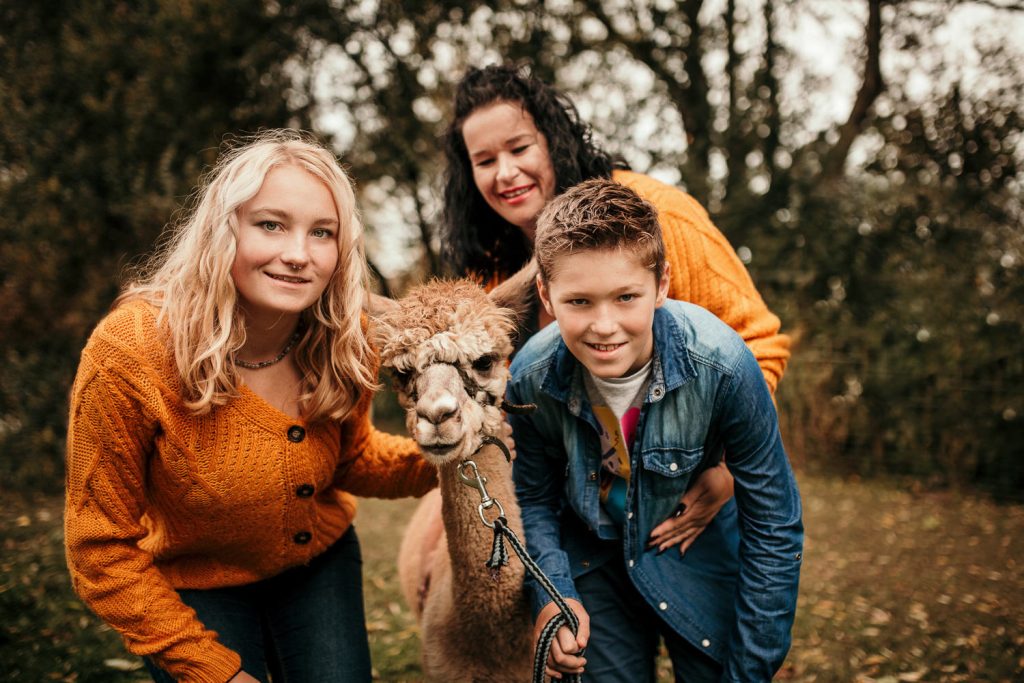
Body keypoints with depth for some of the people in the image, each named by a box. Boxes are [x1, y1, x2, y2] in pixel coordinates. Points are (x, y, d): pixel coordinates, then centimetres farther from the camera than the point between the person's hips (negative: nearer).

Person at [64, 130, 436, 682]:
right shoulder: (131, 351, -29)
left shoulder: (345, 340, -18)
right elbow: (103, 548, -18)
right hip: (190, 585, -3)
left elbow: (348, 459, 1)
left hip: (319, 561, 3)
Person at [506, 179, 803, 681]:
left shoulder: (720, 364, -30)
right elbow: (533, 498, -3)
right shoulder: (530, 379, -23)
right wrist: (553, 593, -18)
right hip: (590, 561, 1)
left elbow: (773, 525, -20)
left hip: (699, 558, -1)